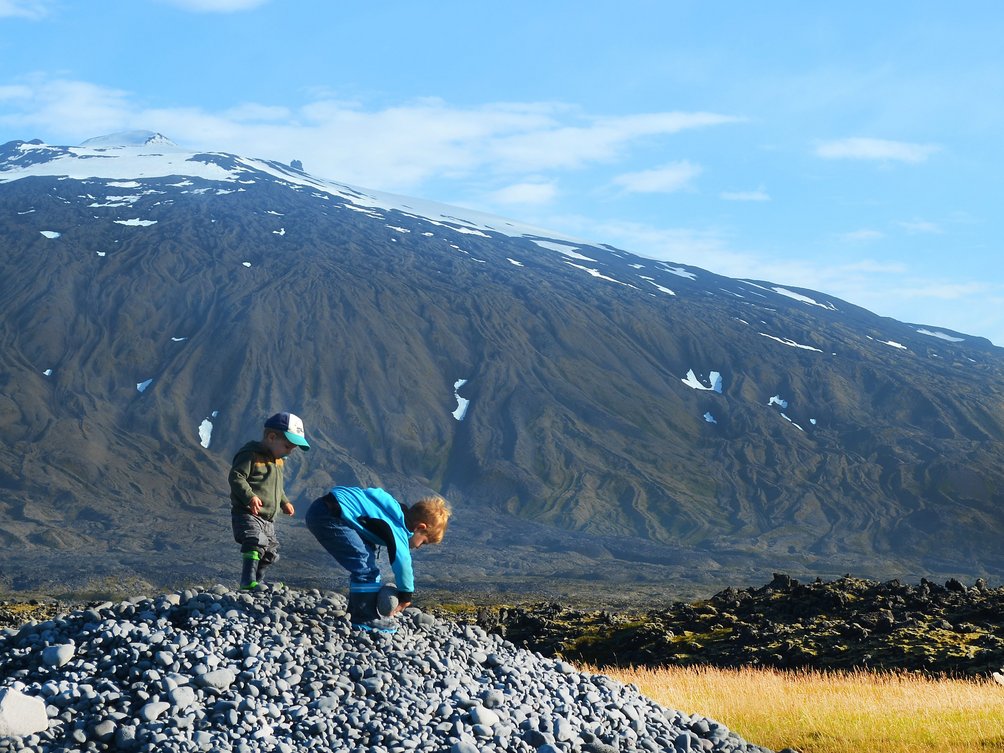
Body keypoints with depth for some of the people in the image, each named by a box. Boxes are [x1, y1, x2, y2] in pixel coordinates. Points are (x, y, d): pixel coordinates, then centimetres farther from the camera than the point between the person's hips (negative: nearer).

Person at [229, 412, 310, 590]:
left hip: (268, 519, 10)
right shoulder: (250, 455, -12)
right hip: (247, 514, -10)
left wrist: (284, 502, 17)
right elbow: (236, 477, -20)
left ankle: (257, 582, 27)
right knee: (256, 542, -28)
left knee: (270, 552, 14)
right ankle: (248, 581, -33)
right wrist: (250, 497, -31)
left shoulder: (277, 461, 18)